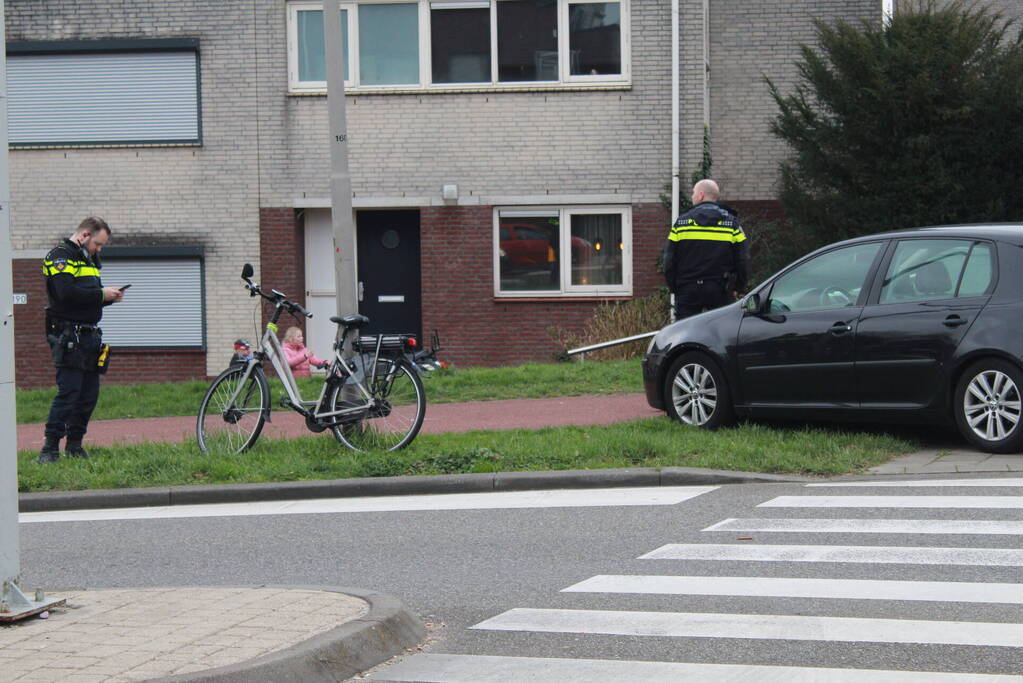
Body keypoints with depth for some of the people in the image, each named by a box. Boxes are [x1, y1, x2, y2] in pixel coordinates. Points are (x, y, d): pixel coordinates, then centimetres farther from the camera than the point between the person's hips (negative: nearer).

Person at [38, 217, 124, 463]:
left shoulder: (88, 259, 22)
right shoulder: (60, 256, -7)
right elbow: (67, 293, -22)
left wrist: (109, 297, 3)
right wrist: (101, 294, -16)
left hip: (90, 336, 9)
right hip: (68, 337, -9)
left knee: (89, 394, 8)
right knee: (68, 392, -13)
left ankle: (75, 445, 17)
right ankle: (50, 448, -11)